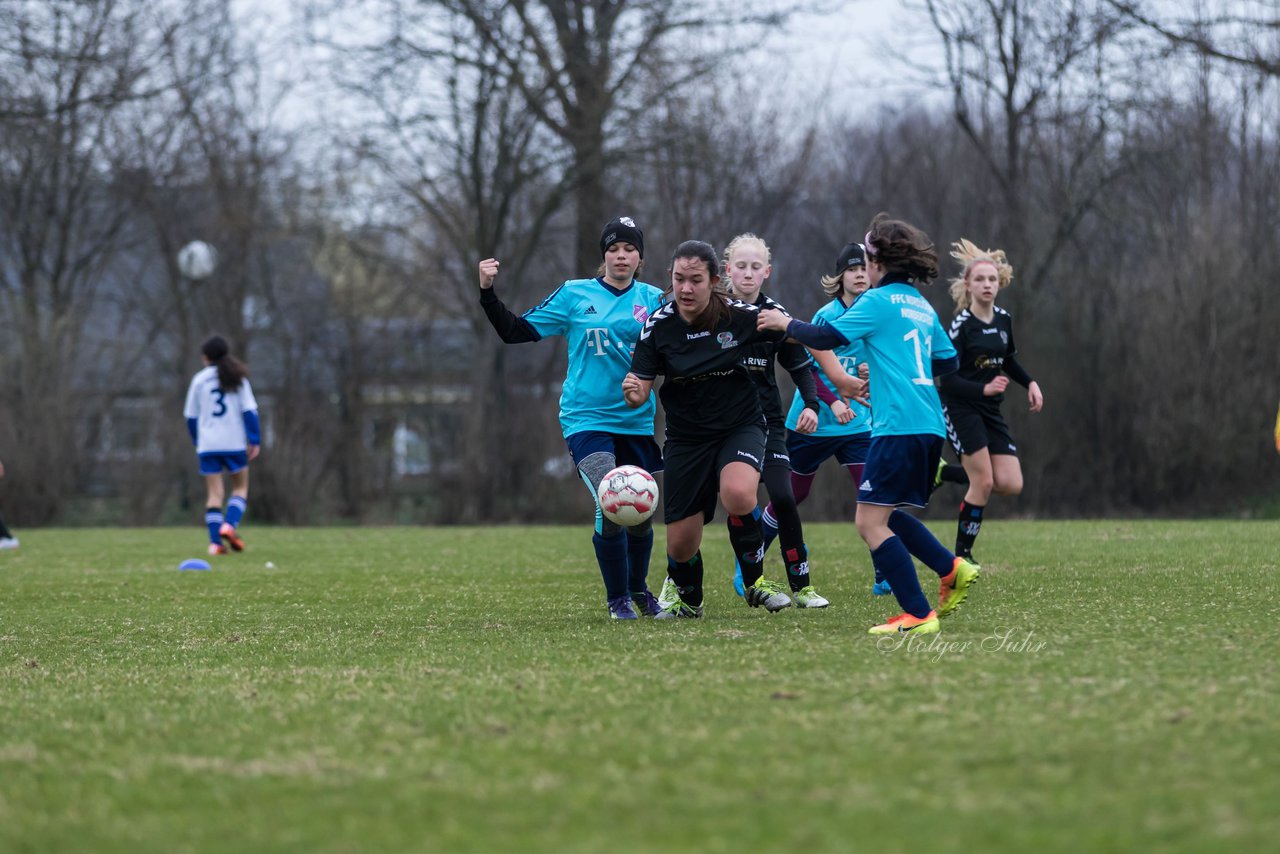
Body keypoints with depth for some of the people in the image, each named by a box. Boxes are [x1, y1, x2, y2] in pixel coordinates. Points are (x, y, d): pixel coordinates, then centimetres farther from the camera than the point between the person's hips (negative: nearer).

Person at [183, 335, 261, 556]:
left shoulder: (199, 379, 4)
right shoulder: (238, 378, 3)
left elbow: (191, 415, 9)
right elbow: (249, 411, -3)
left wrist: (197, 441, 21)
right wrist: (255, 441, -1)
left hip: (208, 445, 1)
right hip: (235, 444, -1)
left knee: (214, 493, 3)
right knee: (240, 488, 12)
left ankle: (215, 542, -7)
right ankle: (230, 524, -12)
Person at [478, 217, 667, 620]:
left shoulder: (653, 299, 5)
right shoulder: (574, 295, 1)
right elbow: (516, 331, 4)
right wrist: (488, 293, -7)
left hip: (637, 423, 3)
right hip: (586, 419, -2)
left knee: (641, 513, 8)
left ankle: (638, 589, 35)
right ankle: (617, 599, -1)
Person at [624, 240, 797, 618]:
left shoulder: (740, 315, -15)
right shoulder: (658, 326, -11)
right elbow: (640, 393, -10)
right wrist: (633, 393, -34)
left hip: (740, 426, -2)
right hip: (686, 437, 2)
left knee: (737, 494, -34)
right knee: (681, 542, 0)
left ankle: (755, 581, -8)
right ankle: (687, 599, 36)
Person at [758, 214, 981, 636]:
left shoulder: (880, 301, -5)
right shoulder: (922, 306, 18)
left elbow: (827, 337, -10)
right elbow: (948, 360, 26)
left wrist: (785, 323, 6)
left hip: (899, 425, -9)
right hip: (930, 426, 9)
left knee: (871, 522, -6)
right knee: (883, 514, 21)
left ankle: (918, 615, -12)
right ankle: (952, 569, 10)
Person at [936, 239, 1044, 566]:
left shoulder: (1004, 319, 6)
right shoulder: (961, 326, -14)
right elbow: (946, 380, -17)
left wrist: (1030, 383, 7)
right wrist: (984, 389, -29)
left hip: (990, 410, 7)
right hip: (960, 407, -7)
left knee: (1011, 485, -5)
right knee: (984, 482, -14)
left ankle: (947, 474, 16)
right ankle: (962, 554, -1)